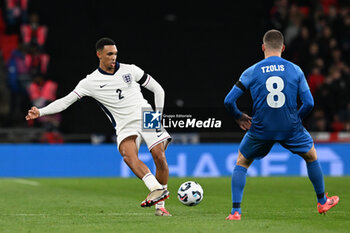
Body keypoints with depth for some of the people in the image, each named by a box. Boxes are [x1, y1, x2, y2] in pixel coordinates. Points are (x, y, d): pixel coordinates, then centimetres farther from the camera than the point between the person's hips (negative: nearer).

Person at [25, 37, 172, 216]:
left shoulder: (130, 70, 7)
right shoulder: (91, 82, 2)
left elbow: (158, 89, 15)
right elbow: (66, 101, -2)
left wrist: (158, 113, 5)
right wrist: (40, 112, -13)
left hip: (147, 119, 1)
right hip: (124, 126, -1)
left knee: (159, 157, -14)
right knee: (128, 155, -31)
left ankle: (159, 204, 0)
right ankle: (156, 189, -43)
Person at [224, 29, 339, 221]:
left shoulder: (252, 72, -3)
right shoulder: (295, 70, 0)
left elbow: (229, 101, -5)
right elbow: (309, 103, -1)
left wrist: (238, 117, 14)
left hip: (260, 130, -1)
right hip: (291, 128, 1)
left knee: (241, 163, 20)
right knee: (311, 156, 28)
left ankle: (235, 211, 8)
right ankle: (322, 202, 38)